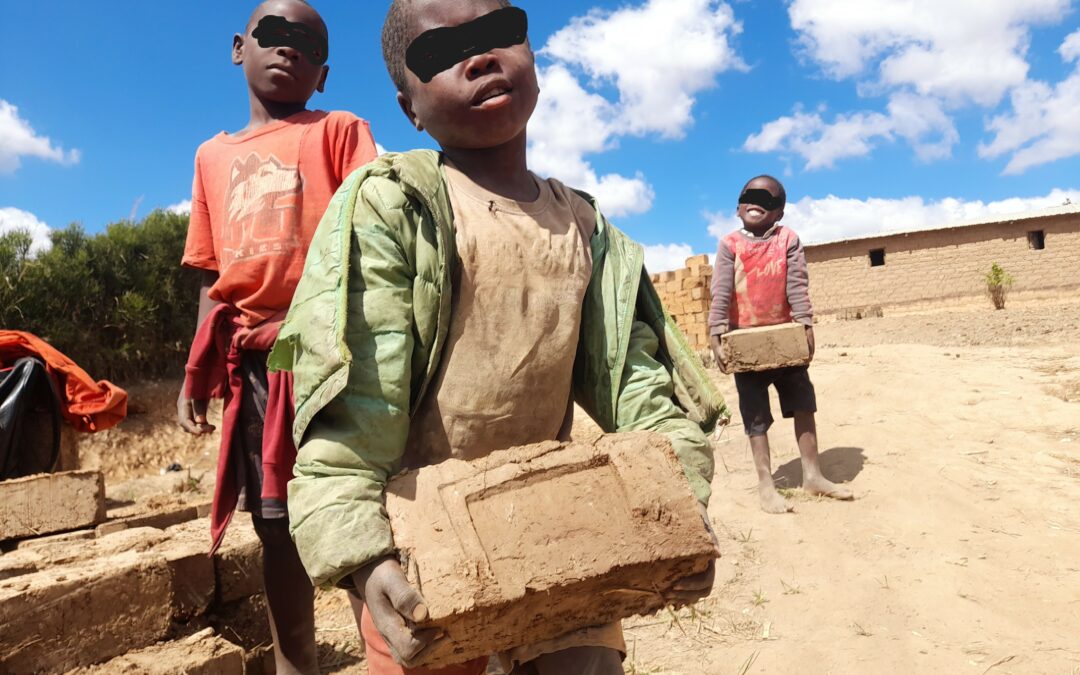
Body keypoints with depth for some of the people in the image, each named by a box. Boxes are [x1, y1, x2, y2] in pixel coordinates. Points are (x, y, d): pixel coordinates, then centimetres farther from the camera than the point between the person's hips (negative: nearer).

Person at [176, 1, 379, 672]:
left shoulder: (340, 130, 9)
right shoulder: (213, 155, 22)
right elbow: (214, 279, 22)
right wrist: (196, 374, 17)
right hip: (250, 362, 5)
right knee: (276, 523, 10)